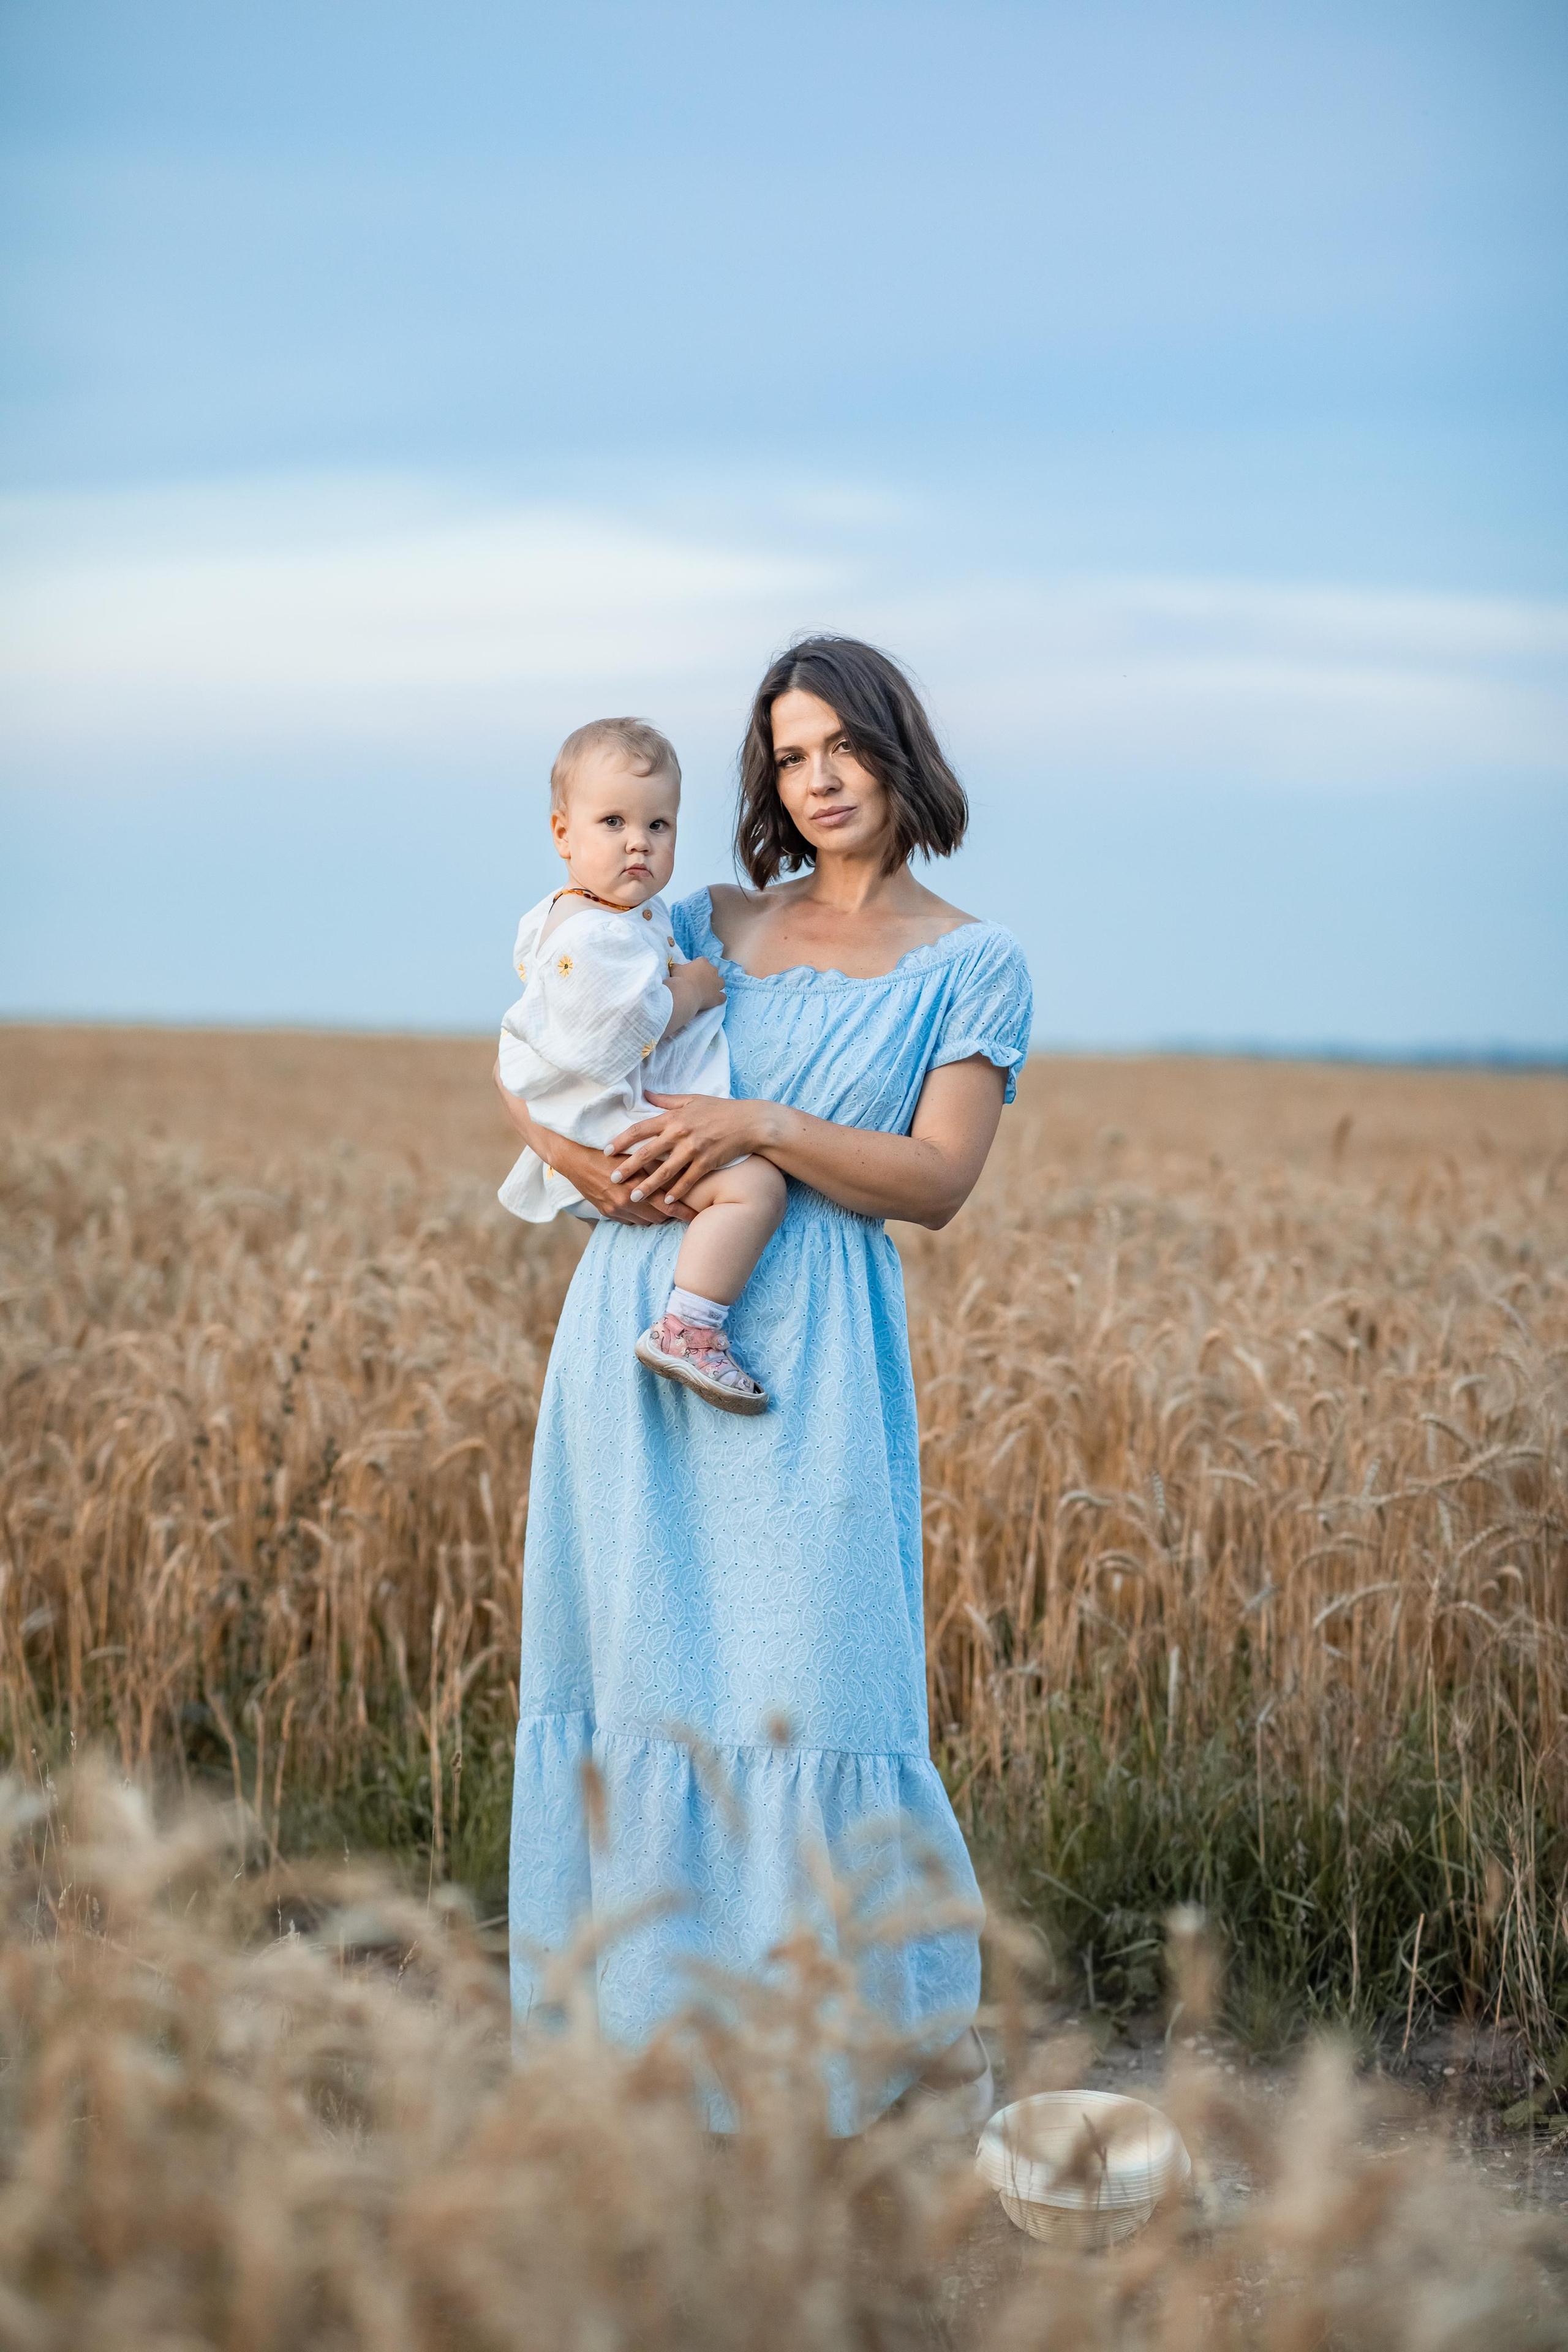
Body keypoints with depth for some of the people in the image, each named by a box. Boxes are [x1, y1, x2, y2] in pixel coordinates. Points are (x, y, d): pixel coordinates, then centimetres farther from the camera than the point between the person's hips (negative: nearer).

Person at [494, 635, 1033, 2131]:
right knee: (640, 1661, 5)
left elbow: (939, 1180, -5)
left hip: (808, 1349, -4)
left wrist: (761, 1127, -16)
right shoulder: (707, 929, 16)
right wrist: (590, 1162, -7)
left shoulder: (973, 965, 6)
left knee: (814, 1681, -9)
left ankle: (934, 2039, 6)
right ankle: (648, 2026, 17)